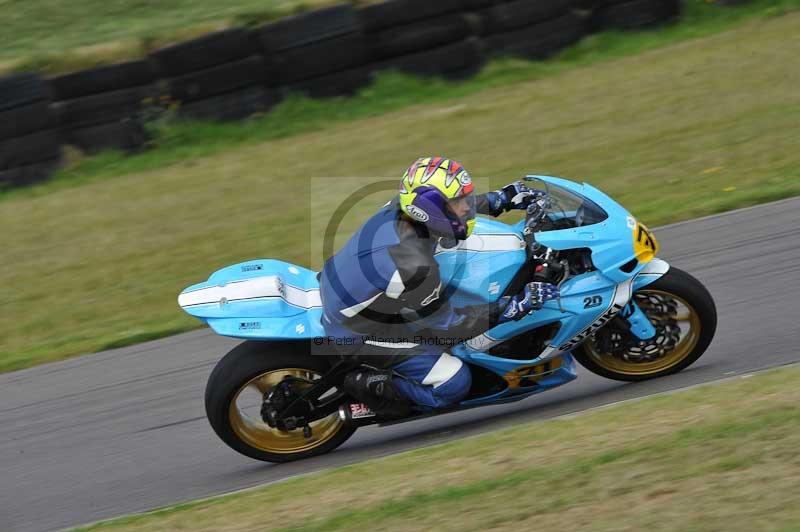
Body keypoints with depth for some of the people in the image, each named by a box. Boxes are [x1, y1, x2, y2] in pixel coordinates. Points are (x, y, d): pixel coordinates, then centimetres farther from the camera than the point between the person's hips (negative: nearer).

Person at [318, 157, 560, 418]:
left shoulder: (401, 207, -15)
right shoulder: (414, 267, -36)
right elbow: (448, 325, -22)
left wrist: (500, 199, 5)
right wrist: (516, 305, -25)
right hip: (359, 333, -9)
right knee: (454, 383, -12)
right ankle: (370, 385, 2)